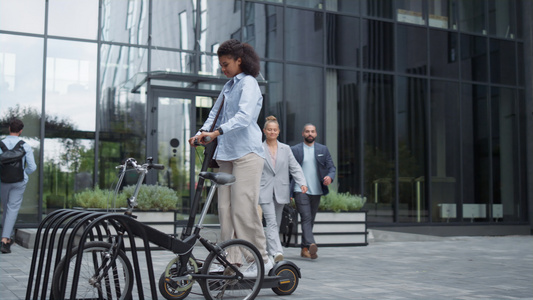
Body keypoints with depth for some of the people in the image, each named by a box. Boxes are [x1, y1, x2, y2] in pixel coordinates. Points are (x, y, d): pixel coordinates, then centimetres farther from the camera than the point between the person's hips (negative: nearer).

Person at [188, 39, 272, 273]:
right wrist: (201, 133, 3)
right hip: (226, 154, 8)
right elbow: (215, 113, 22)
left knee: (243, 208, -12)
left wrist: (216, 132, -31)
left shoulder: (249, 83, -5)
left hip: (246, 154, -8)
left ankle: (261, 260, -3)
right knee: (225, 208, 5)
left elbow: (244, 117, -20)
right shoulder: (228, 86, 21)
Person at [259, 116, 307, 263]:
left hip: (280, 191, 4)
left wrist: (302, 183, -10)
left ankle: (268, 251, 23)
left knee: (276, 224, 10)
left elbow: (295, 167, 5)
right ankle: (276, 252, -24)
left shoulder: (286, 149, 11)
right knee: (271, 222, -14)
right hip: (265, 191, -4)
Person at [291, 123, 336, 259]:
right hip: (300, 190, -3)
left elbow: (332, 167, 9)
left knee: (310, 220, 8)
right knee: (306, 218, -16)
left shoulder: (323, 149, 12)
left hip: (316, 191, 3)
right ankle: (311, 245, -28)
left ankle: (304, 249, 17)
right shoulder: (294, 150, 5)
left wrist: (330, 177, -14)